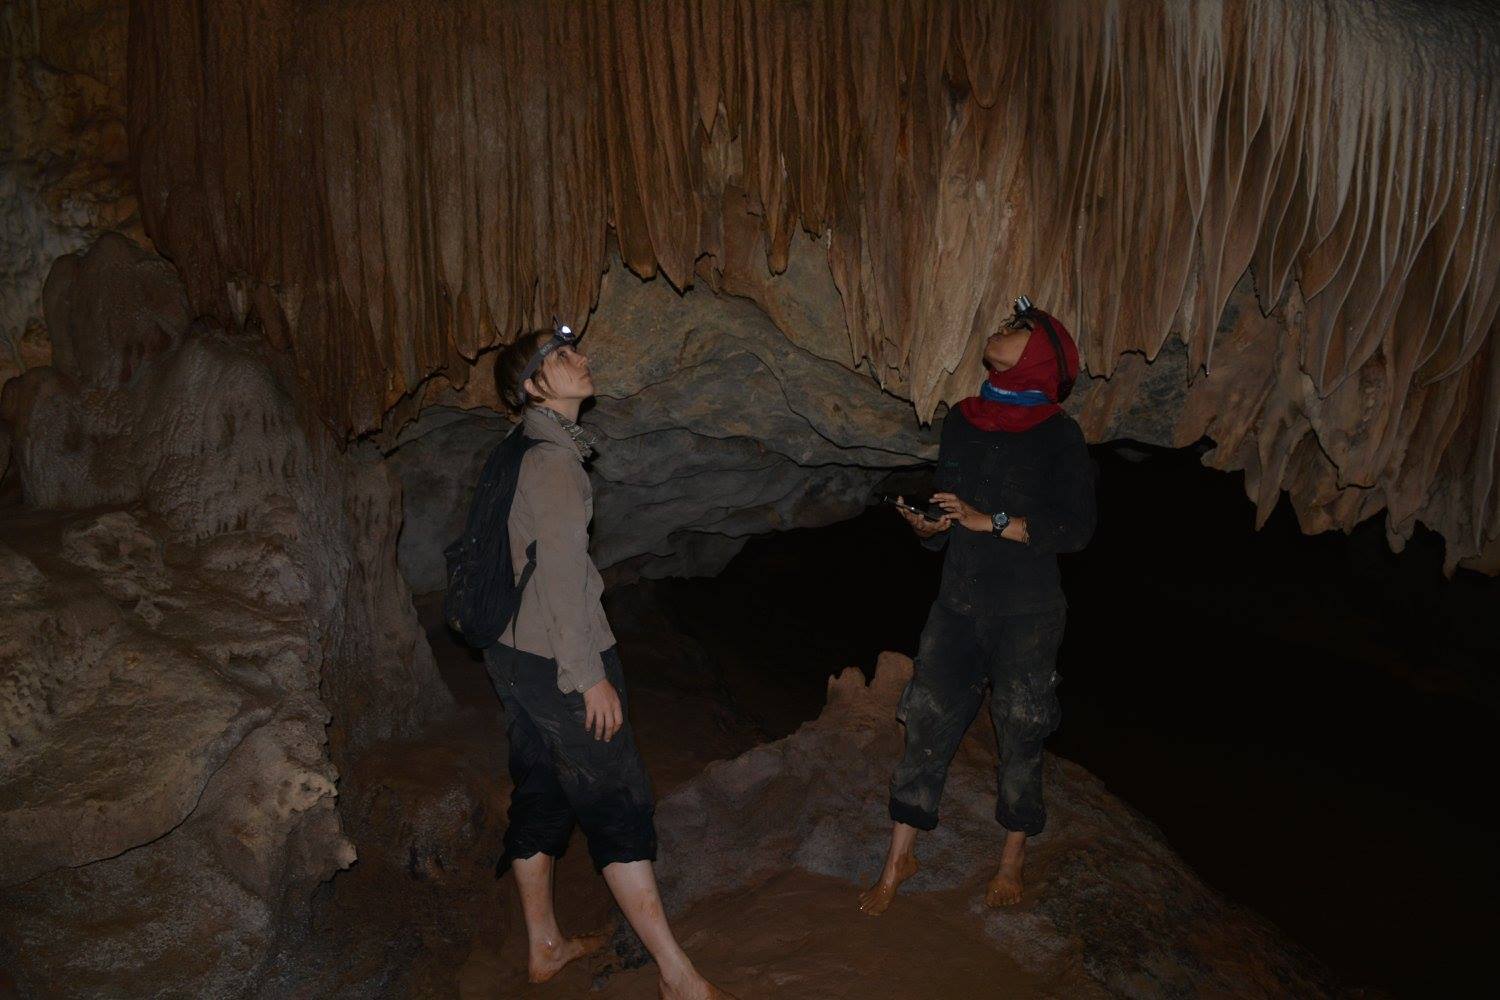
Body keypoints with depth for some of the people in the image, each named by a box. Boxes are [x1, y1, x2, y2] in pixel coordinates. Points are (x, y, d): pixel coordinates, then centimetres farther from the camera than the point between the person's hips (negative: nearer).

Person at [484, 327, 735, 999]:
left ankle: (543, 946, 31)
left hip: (518, 655, 9)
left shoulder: (522, 454, 11)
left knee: (538, 795, 17)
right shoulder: (555, 459, -18)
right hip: (561, 661, -9)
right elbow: (561, 576, -22)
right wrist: (591, 676, -19)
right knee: (619, 805, -4)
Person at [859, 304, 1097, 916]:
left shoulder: (1057, 435, -7)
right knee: (926, 728, 4)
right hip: (957, 606, 4)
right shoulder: (962, 421, 8)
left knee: (1020, 738, 8)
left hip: (1027, 616, -4)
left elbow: (1076, 529, -14)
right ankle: (900, 860, 17)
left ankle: (1012, 862, 27)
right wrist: (929, 526, -6)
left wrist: (992, 521, -21)